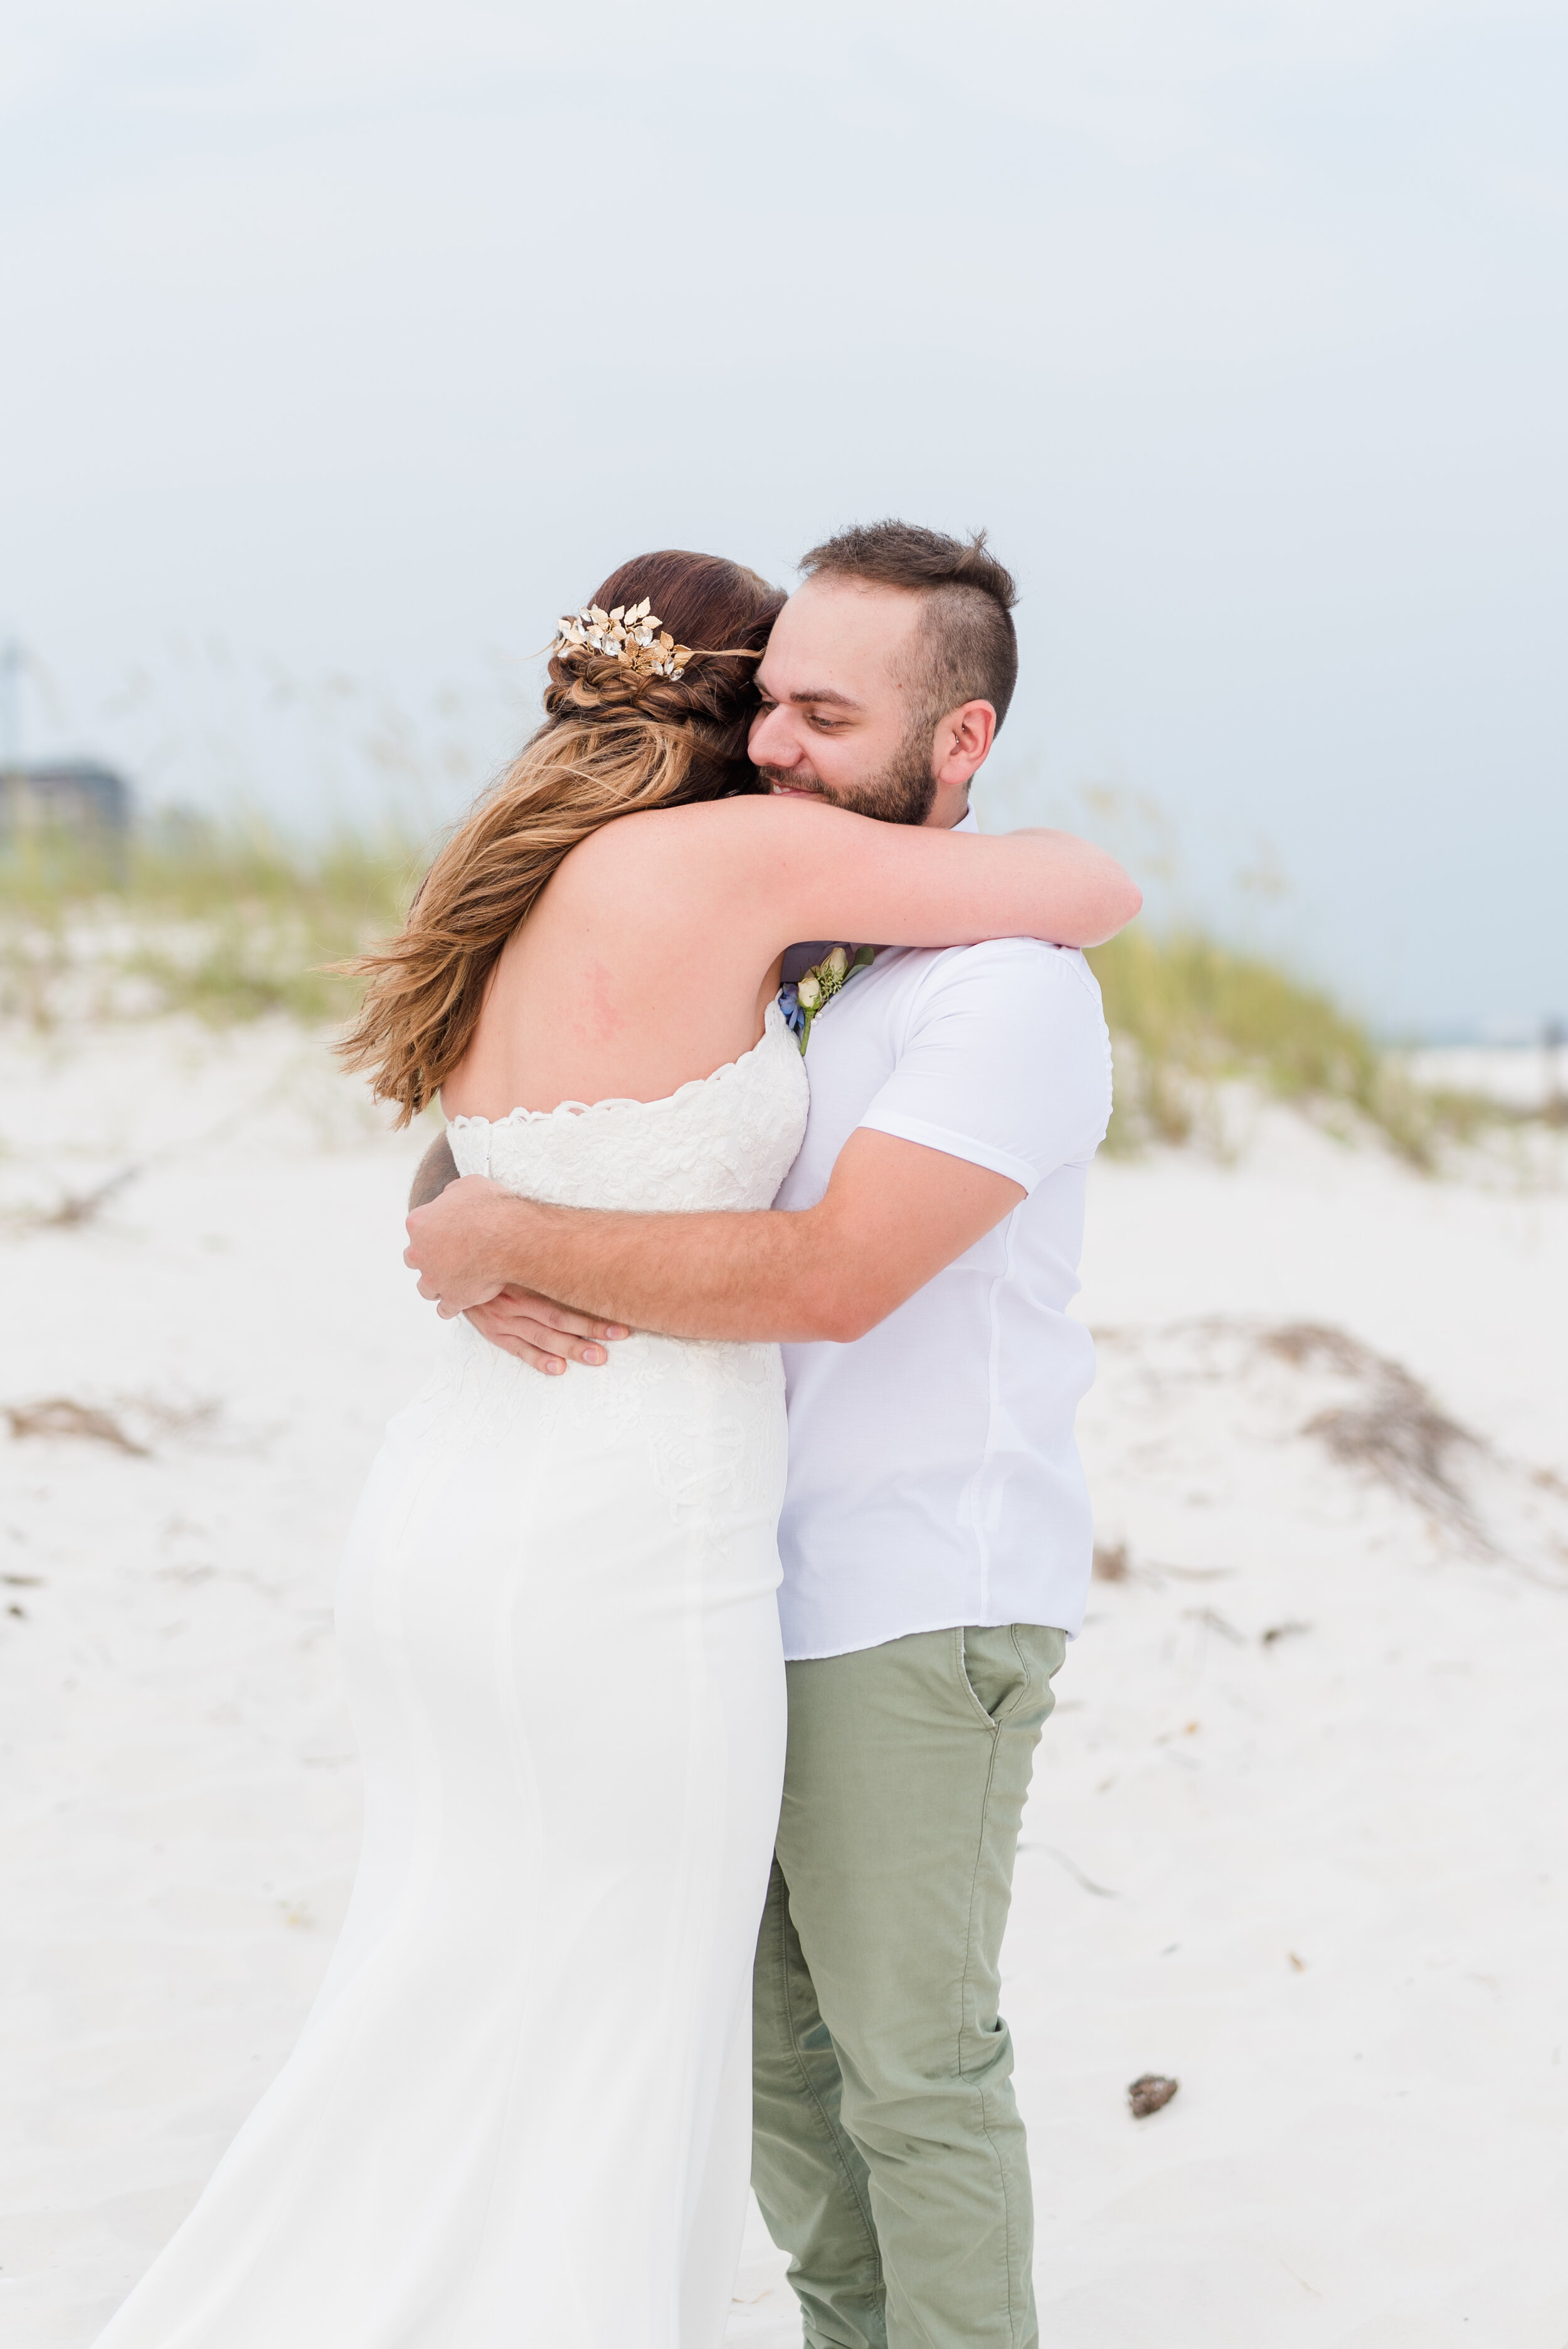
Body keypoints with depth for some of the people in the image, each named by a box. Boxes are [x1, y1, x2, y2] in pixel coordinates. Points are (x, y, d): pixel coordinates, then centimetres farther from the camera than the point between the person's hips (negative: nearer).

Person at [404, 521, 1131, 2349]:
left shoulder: (1011, 991, -17)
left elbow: (830, 1275, -28)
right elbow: (468, 1166, 7)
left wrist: (518, 1241, -21)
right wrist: (476, 1264, -17)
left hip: (919, 1609, -7)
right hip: (757, 1578, 8)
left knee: (908, 2054, 2)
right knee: (773, 2027, 16)